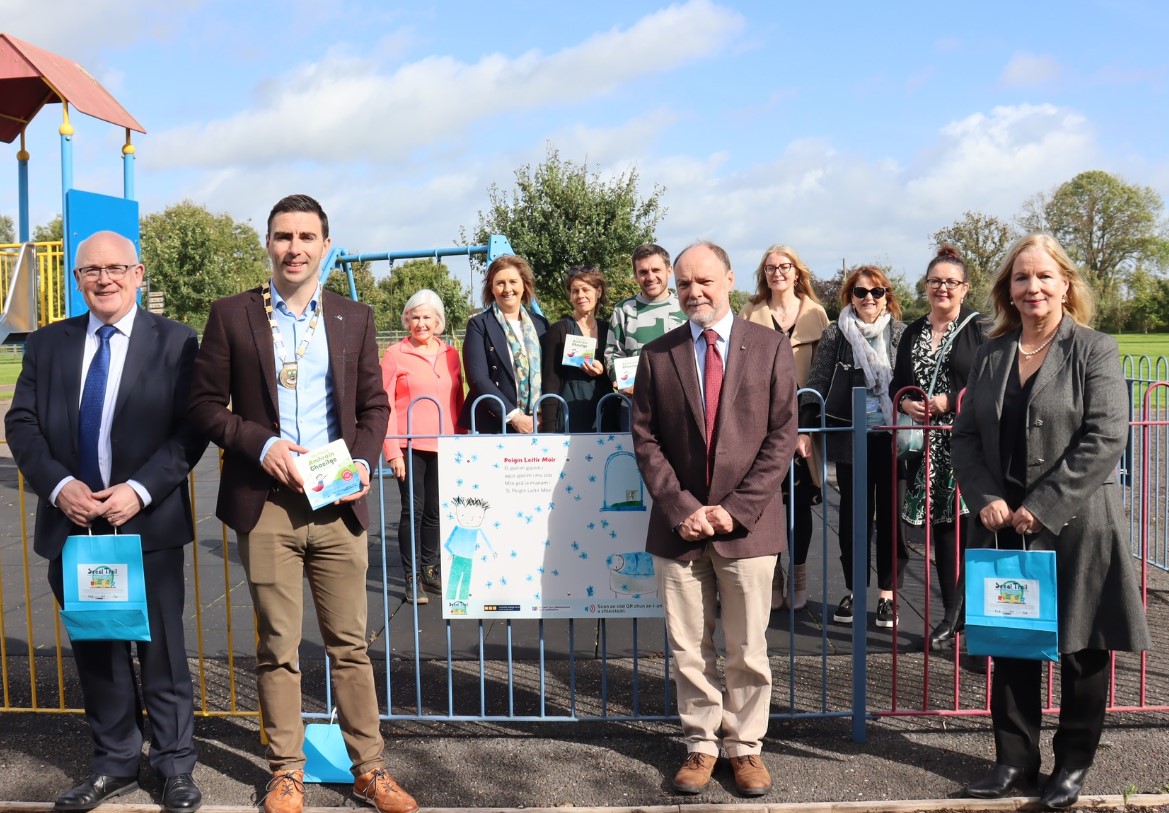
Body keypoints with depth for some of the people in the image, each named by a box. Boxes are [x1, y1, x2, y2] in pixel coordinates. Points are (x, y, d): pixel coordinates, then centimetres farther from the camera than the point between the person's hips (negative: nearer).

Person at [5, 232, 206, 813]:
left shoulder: (175, 343, -1)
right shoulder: (47, 344, 10)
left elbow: (191, 430, -7)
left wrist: (139, 490, -18)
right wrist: (57, 485, -11)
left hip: (149, 525, -3)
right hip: (72, 525, 4)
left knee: (161, 651, 6)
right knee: (94, 651, 14)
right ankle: (114, 765, 29)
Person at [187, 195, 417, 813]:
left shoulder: (355, 319, 9)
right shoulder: (232, 315, 3)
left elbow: (374, 405, 12)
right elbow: (205, 403, 2)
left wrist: (363, 462, -6)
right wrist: (261, 444, -12)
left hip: (338, 506, 2)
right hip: (265, 506, -1)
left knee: (351, 644, 8)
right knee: (277, 648, 7)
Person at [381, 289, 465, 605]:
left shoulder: (450, 354, 10)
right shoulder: (395, 354, -1)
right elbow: (386, 405, -3)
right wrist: (392, 451, -9)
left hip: (443, 445, 4)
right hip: (410, 446, -3)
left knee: (435, 511, 11)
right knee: (413, 510, 0)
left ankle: (429, 570, 26)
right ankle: (411, 577, 9)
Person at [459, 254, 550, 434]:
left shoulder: (540, 324, 13)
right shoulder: (479, 325, 2)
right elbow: (478, 379, -7)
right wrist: (514, 417, -13)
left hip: (538, 427, 3)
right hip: (493, 426, -3)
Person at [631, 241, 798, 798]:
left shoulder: (771, 346, 1)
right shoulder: (657, 355, 5)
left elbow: (782, 435, -3)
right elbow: (645, 439, 3)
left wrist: (736, 509, -10)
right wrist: (681, 508, -8)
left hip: (747, 524, -1)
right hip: (679, 524, 2)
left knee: (747, 650, 7)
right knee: (688, 648, 9)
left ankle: (745, 747, 24)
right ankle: (701, 745, 25)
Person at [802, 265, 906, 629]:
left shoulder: (902, 334, 4)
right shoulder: (835, 334, 4)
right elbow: (816, 384, 1)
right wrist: (805, 427, -9)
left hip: (893, 438, 0)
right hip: (851, 439, 0)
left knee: (891, 514, 5)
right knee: (854, 514, 7)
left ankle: (887, 593, 15)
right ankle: (853, 590, 18)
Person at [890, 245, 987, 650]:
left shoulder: (979, 329, -2)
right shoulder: (913, 333, 15)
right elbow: (897, 383, 17)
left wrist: (950, 401, -16)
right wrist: (905, 402, -3)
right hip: (930, 446, 5)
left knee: (969, 524, -6)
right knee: (940, 525, 9)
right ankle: (951, 615, 19)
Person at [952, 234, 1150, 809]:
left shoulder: (1095, 351, -5)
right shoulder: (991, 354, 8)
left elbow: (1105, 439, -14)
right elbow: (965, 433, 7)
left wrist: (1042, 507, -18)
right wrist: (985, 499, -9)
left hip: (1075, 525, -4)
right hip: (1003, 524, 4)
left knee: (1080, 647, 8)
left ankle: (1074, 763, 25)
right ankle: (1015, 757, 26)